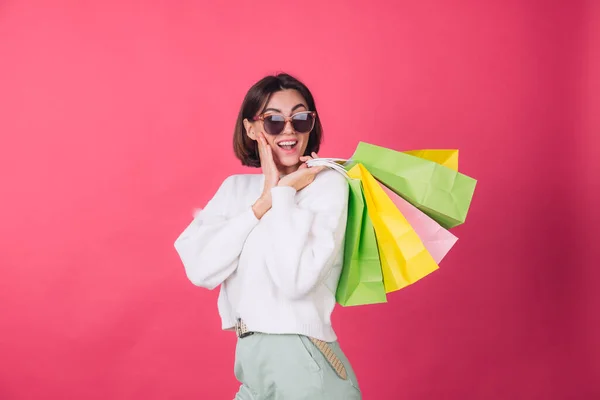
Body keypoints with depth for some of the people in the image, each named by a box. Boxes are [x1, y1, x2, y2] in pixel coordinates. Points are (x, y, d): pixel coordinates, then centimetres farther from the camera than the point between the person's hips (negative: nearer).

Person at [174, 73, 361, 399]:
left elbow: (295, 280, -21)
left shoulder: (327, 183, -8)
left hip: (302, 365, -5)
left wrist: (284, 193, -13)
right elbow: (200, 269, -8)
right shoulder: (235, 188, 8)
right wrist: (264, 201, -11)